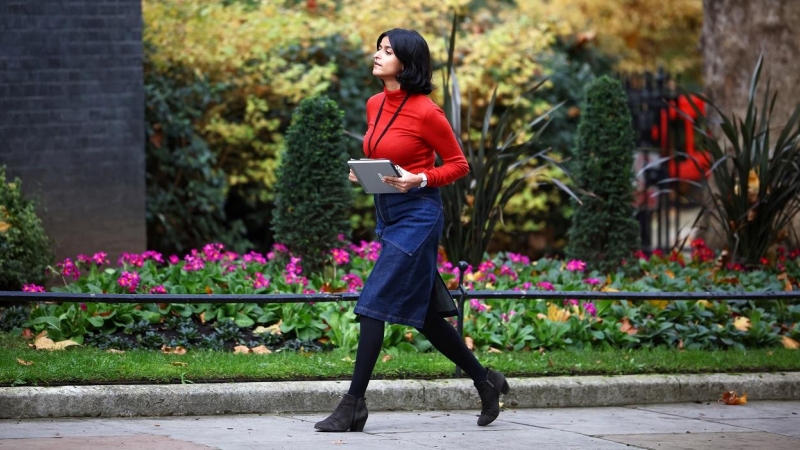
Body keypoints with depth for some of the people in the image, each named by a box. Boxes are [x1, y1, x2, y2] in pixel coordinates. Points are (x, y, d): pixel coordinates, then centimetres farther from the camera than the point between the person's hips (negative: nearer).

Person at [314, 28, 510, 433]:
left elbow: (458, 165, -6)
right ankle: (485, 381, 27)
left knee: (374, 303, -12)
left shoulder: (425, 112, -14)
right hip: (387, 212, 9)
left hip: (416, 214, -9)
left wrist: (420, 180, -20)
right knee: (422, 312, 13)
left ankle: (353, 405, -9)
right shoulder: (375, 105, 8)